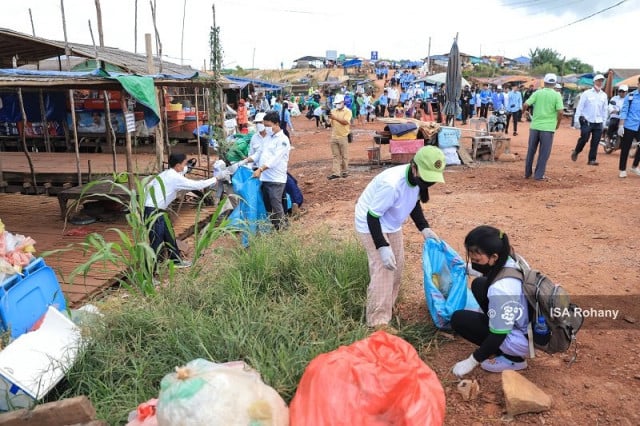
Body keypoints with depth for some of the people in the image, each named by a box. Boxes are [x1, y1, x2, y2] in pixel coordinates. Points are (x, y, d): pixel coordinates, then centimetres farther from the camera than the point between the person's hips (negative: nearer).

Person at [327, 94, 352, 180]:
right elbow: (330, 122, 11)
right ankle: (335, 173, 5)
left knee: (344, 156, 6)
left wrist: (335, 118, -24)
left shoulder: (347, 111, -5)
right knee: (336, 156, 5)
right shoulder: (333, 111, 10)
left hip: (343, 136, -4)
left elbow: (345, 122, -19)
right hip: (334, 137, 4)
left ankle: (344, 171, 18)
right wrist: (330, 118, -10)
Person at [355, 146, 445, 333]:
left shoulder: (418, 178, -15)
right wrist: (382, 247, -36)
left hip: (392, 224, 8)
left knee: (397, 265, 16)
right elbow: (373, 216, -31)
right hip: (371, 224, -8)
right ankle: (378, 321, -5)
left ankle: (389, 305, 37)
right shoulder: (391, 183, -39)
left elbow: (414, 202, 5)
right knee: (382, 270, -14)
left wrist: (424, 228, -4)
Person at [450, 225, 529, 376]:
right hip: (527, 323, 8)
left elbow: (499, 334, -24)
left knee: (459, 319, -4)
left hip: (523, 339, -8)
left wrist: (472, 361, -12)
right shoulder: (508, 260, -10)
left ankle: (511, 359, 1)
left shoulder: (501, 289, -33)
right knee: (478, 285, 11)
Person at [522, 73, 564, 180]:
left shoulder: (537, 93, 1)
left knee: (531, 151, 13)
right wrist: (557, 123, 5)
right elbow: (560, 112, -10)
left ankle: (527, 173, 21)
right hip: (548, 127, -2)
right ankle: (539, 175, 7)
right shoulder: (557, 95, -3)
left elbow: (526, 105, -7)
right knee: (544, 152, 6)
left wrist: (524, 111, 14)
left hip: (535, 126, 2)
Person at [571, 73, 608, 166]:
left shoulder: (604, 95, 9)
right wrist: (576, 120, -9)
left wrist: (604, 122, 12)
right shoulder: (587, 93, -2)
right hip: (586, 121, -4)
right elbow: (580, 107, -4)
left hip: (598, 123, 4)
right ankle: (576, 152, 18)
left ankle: (592, 159, 8)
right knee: (584, 139, -8)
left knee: (595, 142, 1)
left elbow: (604, 110, 14)